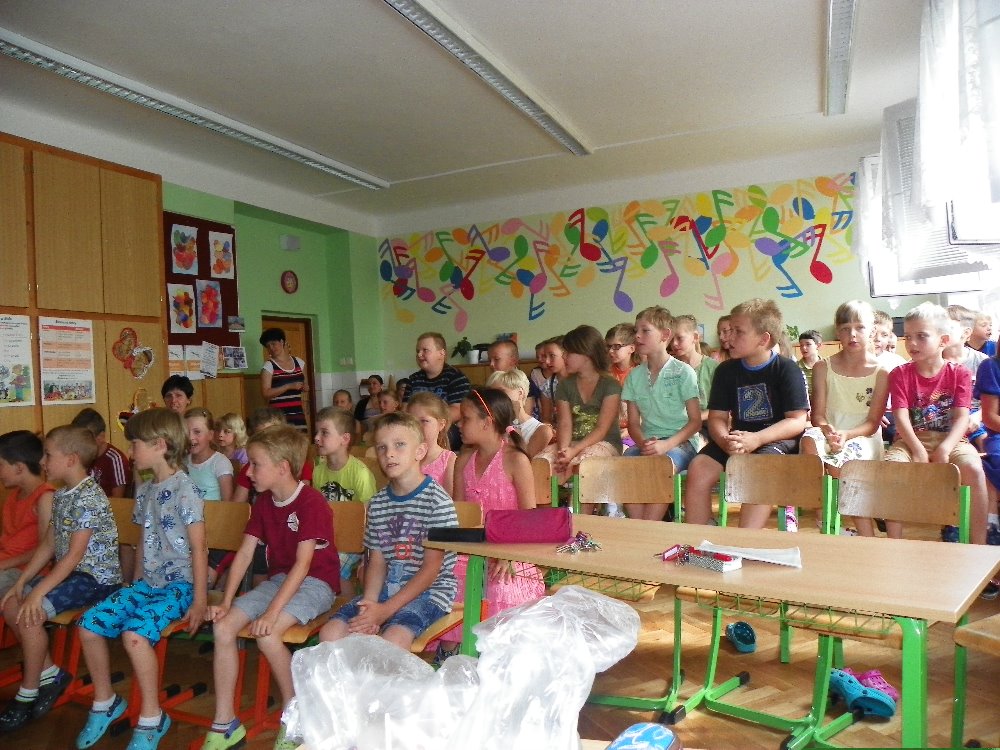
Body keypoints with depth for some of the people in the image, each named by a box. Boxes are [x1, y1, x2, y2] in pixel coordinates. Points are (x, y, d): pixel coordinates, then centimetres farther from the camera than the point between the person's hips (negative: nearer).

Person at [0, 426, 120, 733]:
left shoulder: (90, 497, -21)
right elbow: (48, 545, 12)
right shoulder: (60, 495, 9)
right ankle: (49, 672, 14)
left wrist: (37, 592, -24)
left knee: (30, 614, -20)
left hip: (96, 576, -10)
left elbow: (75, 554, -23)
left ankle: (28, 693, 0)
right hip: (69, 571, 10)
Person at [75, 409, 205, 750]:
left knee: (134, 632, -28)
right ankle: (104, 701, 18)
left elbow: (198, 548, -15)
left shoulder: (184, 490, -15)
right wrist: (135, 587, 18)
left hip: (179, 584, -8)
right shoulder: (145, 491, 11)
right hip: (147, 582, 8)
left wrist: (199, 601, -16)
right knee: (88, 625, -2)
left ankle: (152, 718, -9)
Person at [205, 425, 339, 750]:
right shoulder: (263, 502, 6)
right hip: (278, 578, 8)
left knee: (267, 634, -28)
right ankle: (224, 723, 2)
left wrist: (271, 611, -28)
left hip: (316, 582, -8)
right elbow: (245, 553, 4)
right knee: (223, 627, -10)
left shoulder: (312, 502, -19)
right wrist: (226, 602, -4)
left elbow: (303, 564, -24)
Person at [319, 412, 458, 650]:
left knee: (392, 639, -32)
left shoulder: (437, 501, -11)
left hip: (430, 591, -6)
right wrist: (369, 604, -10)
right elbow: (377, 562, 10)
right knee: (330, 633, -12)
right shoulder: (377, 503, 10)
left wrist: (386, 610, -18)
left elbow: (431, 568, -13)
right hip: (386, 588, 6)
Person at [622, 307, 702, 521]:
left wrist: (667, 444, -19)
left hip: (680, 441, -4)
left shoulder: (683, 372, -2)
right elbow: (633, 422, 9)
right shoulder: (635, 375, 11)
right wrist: (643, 443, -13)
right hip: (647, 442, 4)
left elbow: (695, 421, -4)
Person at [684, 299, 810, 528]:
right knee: (698, 469, -20)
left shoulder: (787, 370, -6)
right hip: (738, 439, 4)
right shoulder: (726, 370, 7)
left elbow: (797, 421, -12)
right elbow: (717, 417, 4)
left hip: (778, 439, -4)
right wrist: (724, 440, -21)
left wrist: (756, 439, -27)